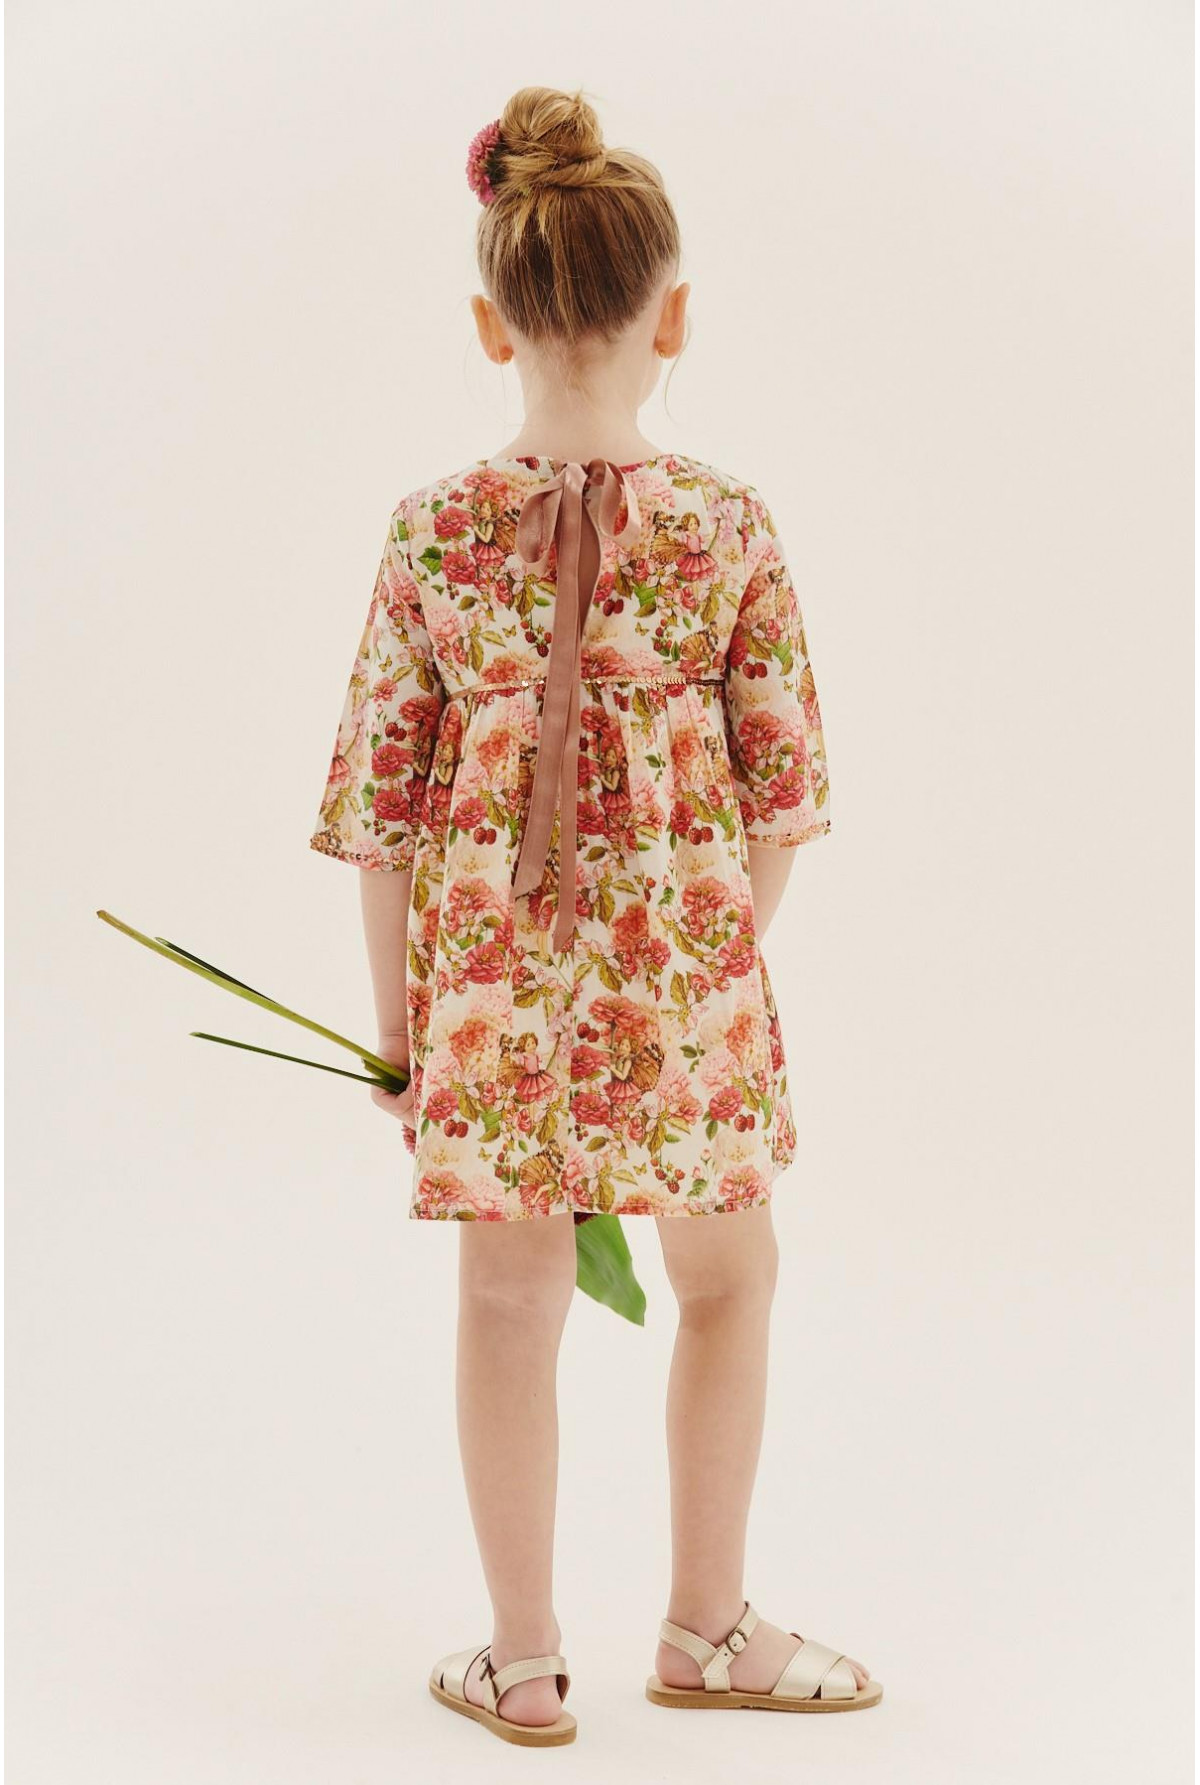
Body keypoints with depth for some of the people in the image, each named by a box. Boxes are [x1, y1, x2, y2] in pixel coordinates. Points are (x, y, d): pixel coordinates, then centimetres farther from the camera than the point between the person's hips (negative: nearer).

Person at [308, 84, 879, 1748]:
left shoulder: (434, 532, -8)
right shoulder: (729, 526, -10)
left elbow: (382, 797, -4)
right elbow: (779, 786, -4)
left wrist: (399, 1003, 7)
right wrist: (724, 949, 11)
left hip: (492, 970, 1)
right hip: (678, 962, -1)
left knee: (510, 1301, 14)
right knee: (728, 1277, 19)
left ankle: (525, 1661, 25)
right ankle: (707, 1629, 29)